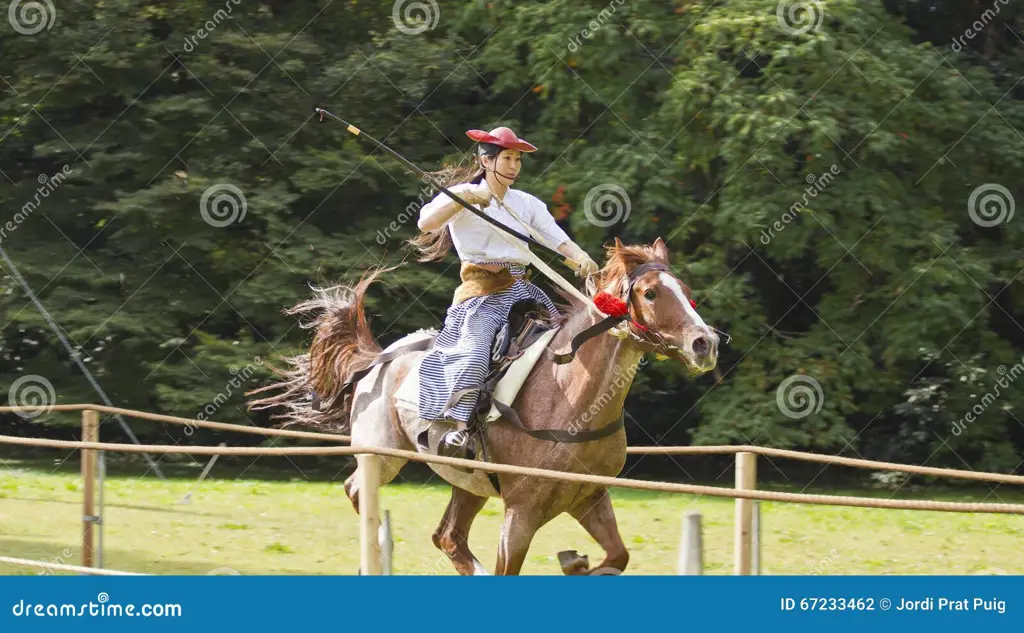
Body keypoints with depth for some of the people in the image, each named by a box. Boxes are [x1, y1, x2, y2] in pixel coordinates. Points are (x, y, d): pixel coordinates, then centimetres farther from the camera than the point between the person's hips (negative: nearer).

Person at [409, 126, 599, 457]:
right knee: (473, 352, -29)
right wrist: (463, 199, -25)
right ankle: (459, 428, -32)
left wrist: (582, 258, -15)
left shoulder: (527, 204, 17)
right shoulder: (462, 196, 3)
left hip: (520, 290, 6)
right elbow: (426, 223, -13)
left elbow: (559, 239, 6)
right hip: (480, 293, -6)